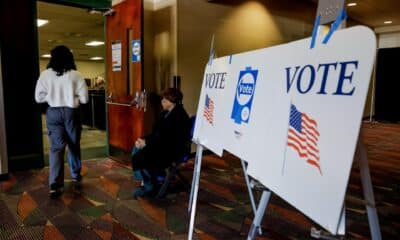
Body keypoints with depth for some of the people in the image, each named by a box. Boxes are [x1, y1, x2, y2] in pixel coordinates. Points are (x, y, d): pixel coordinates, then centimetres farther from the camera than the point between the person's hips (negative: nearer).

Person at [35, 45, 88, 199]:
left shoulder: (45, 74, -2)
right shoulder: (75, 75, -6)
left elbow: (38, 97, 1)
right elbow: (84, 98, -6)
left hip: (53, 113, 1)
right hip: (71, 112, 0)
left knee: (56, 147, 1)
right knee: (74, 145, 15)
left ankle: (55, 186, -7)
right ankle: (76, 178, 29)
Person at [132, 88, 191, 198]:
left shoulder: (179, 116, -19)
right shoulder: (165, 113, 9)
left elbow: (166, 138, -24)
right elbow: (156, 132, 11)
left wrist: (146, 142, -21)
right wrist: (144, 140, -6)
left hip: (174, 149, -9)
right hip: (164, 145, 9)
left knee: (140, 157, -18)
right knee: (137, 148, -5)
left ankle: (148, 185, 3)